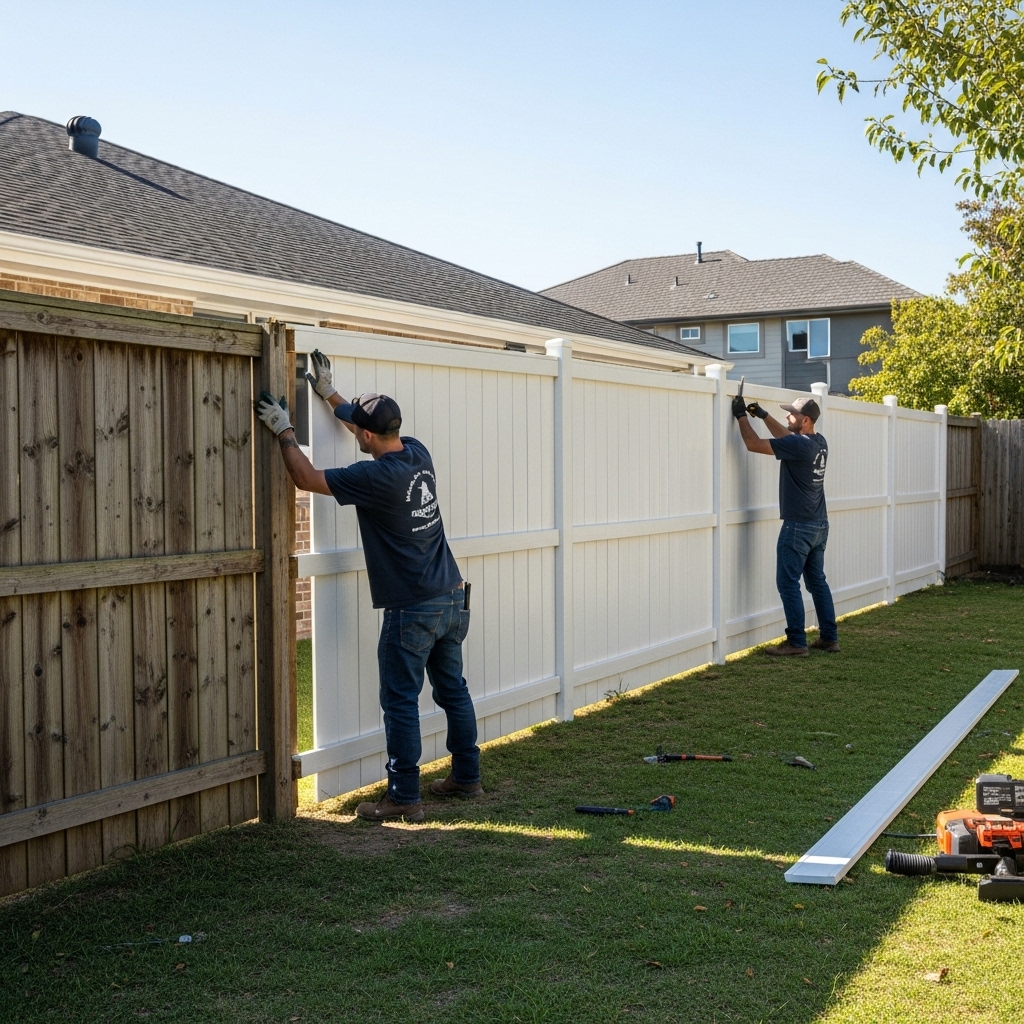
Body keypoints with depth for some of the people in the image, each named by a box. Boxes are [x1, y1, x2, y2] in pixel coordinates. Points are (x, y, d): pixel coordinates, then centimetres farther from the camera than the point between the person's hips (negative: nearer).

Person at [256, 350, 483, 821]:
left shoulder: (377, 477, -20)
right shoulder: (418, 454, 3)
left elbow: (307, 478, -13)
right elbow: (374, 428, 23)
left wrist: (283, 431, 0)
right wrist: (330, 394, 28)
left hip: (412, 609, -8)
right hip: (452, 598, 8)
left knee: (400, 702, 0)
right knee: (453, 690, 17)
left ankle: (403, 798, 5)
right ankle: (467, 777, 28)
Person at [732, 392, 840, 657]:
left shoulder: (798, 445, -19)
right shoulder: (819, 443, 8)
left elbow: (754, 444, -17)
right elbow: (786, 436, 26)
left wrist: (741, 416, -5)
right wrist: (764, 416, 22)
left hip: (798, 526, -9)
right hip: (820, 525, 9)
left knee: (788, 583, -3)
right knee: (817, 581, 15)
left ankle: (796, 643, -2)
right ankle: (829, 638, 18)